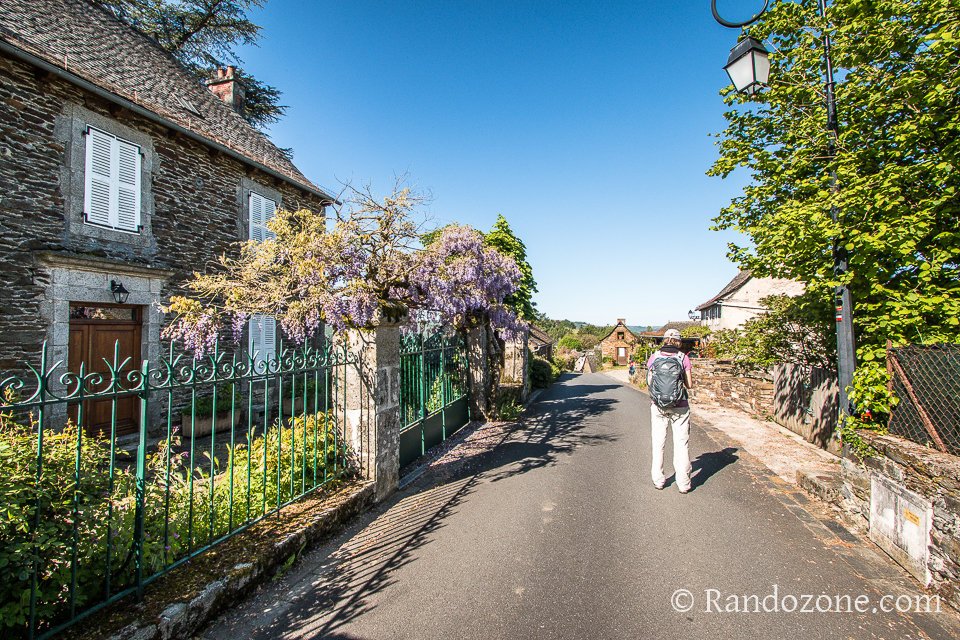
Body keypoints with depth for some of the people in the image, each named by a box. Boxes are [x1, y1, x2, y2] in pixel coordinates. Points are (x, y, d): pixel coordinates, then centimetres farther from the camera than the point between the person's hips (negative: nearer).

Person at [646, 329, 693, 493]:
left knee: (658, 443, 12)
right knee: (681, 444, 10)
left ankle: (658, 480, 22)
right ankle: (683, 483, 18)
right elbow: (689, 384, -3)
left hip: (658, 406, 1)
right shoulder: (683, 358, -6)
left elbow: (649, 382, -1)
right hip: (679, 407, -1)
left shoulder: (654, 357, -3)